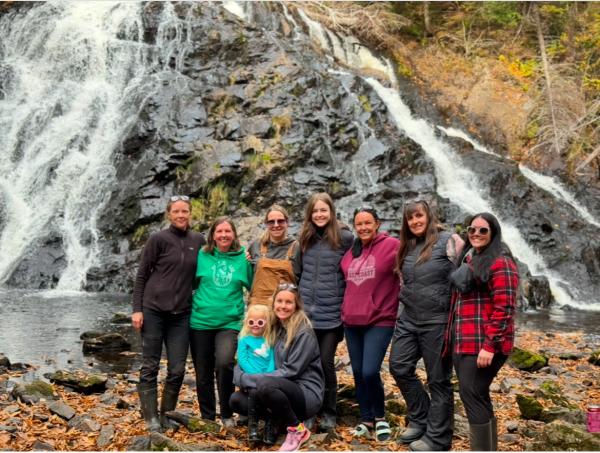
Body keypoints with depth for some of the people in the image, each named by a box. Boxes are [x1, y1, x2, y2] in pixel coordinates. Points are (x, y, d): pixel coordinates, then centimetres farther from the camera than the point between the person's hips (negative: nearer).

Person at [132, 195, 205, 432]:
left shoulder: (198, 241, 6)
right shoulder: (158, 239, -5)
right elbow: (141, 276, -2)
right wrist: (137, 310, -7)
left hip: (181, 314, 3)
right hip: (153, 310, -3)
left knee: (177, 369, 3)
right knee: (150, 367, 2)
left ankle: (167, 414, 19)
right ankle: (151, 417, 11)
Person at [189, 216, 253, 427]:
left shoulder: (243, 258, 1)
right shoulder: (202, 256, 1)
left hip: (230, 322, -2)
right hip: (200, 321, 2)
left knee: (224, 363, -23)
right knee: (203, 373, 9)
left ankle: (227, 414, -2)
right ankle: (207, 417, 29)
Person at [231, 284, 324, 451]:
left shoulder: (304, 332, -12)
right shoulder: (274, 328, 9)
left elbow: (291, 371, -19)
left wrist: (249, 379, -20)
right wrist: (242, 377, -12)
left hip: (307, 394, -6)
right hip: (283, 390, 6)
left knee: (266, 386, -34)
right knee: (236, 399, -11)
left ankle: (297, 429, -13)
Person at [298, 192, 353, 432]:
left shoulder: (345, 238, -5)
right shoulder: (305, 238, 10)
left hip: (331, 313, -4)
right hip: (305, 311, 4)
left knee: (325, 362, 1)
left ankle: (328, 413, 18)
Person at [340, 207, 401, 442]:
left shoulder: (391, 245, -7)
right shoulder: (351, 252, 12)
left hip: (379, 321, -6)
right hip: (352, 321, 6)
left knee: (370, 372, -12)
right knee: (358, 373, 10)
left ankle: (380, 416, 12)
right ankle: (366, 419, 24)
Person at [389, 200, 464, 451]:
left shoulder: (448, 241, -9)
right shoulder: (407, 247, 12)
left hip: (437, 321, -7)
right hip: (408, 319, 7)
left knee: (438, 379, 3)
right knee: (399, 367, 8)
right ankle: (420, 419, 27)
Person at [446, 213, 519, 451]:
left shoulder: (500, 263, -10)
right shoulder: (469, 259, 18)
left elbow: (503, 308, -17)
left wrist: (490, 346, -22)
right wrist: (452, 338, 20)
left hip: (483, 344, -9)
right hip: (464, 341, 9)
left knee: (472, 395, -10)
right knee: (477, 396, 13)